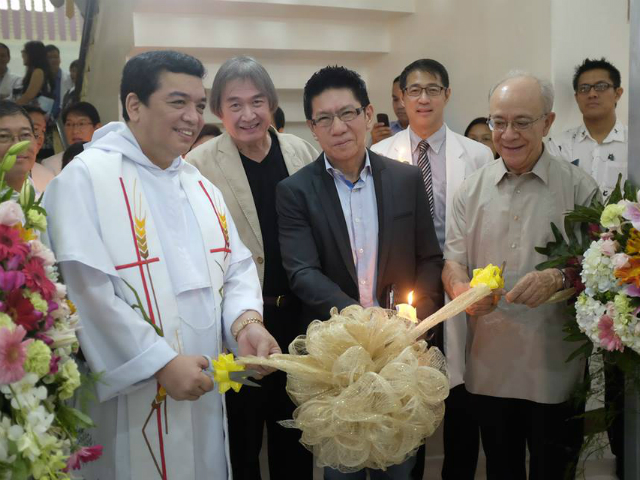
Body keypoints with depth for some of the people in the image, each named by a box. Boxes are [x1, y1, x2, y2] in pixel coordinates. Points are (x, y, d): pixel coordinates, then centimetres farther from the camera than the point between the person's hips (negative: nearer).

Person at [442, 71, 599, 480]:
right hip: (489, 366, 2)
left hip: (555, 369, -2)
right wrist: (461, 289, -18)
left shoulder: (579, 187, -3)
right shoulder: (472, 189, 5)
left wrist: (559, 279, -23)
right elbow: (453, 260, 4)